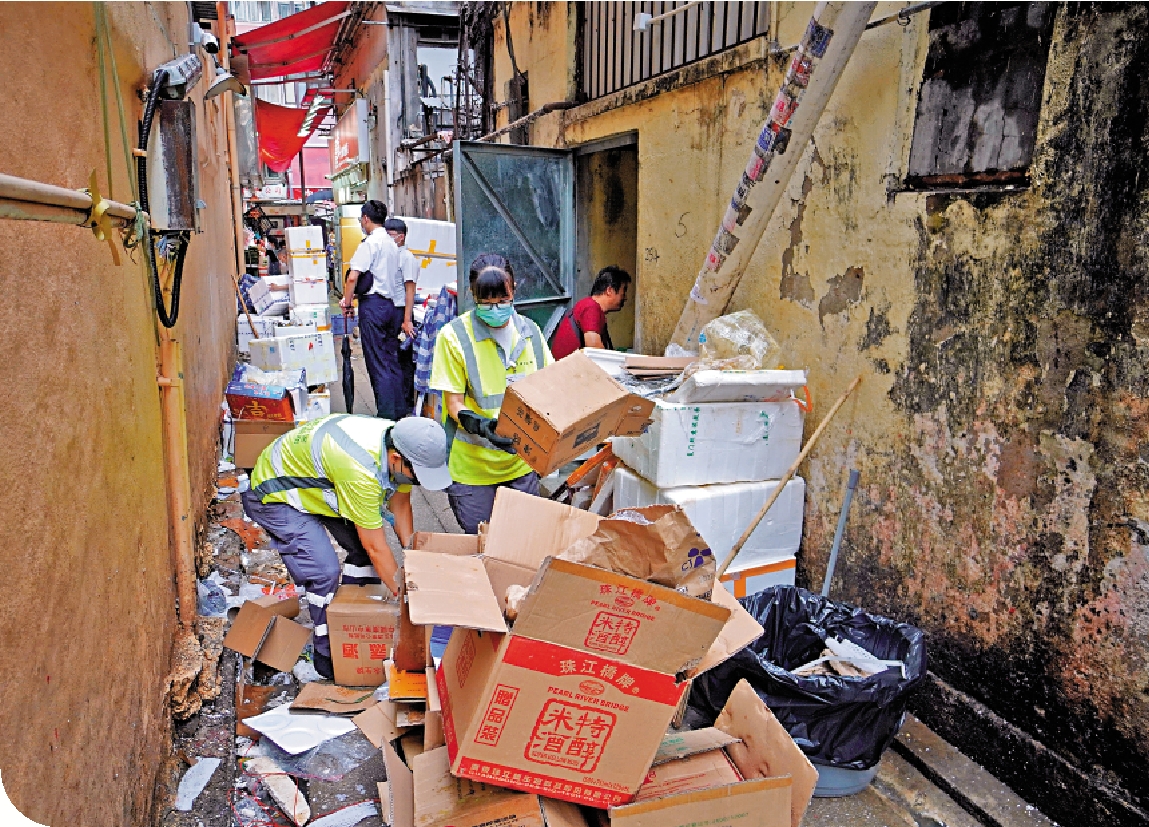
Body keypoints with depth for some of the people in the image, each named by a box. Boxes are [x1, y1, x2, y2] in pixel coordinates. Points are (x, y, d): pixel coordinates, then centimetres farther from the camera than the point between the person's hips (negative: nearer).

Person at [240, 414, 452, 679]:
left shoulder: (399, 447, -16)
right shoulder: (361, 470, -41)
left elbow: (400, 505, 0)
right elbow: (377, 547, -30)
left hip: (312, 484, 8)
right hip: (273, 497, -8)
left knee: (363, 549, 1)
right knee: (325, 572, -19)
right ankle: (327, 653, 2)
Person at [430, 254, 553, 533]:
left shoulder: (530, 331, 3)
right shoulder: (454, 336, -9)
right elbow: (454, 403, -10)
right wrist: (480, 425, -29)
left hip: (521, 462, 4)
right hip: (473, 465, -3)